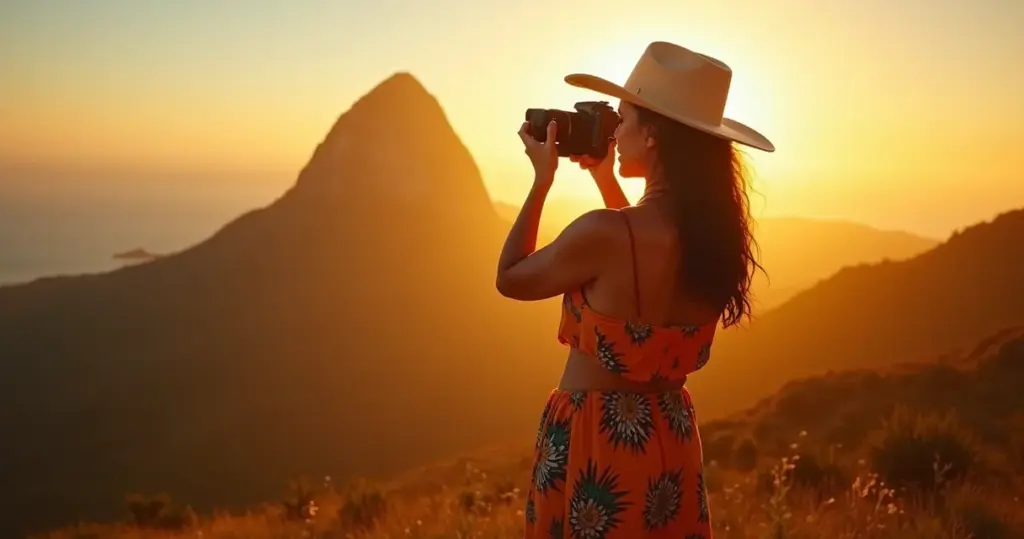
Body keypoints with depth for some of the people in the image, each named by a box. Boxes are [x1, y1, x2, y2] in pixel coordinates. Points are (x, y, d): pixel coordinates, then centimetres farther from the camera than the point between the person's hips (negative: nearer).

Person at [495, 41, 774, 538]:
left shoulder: (604, 233, -24)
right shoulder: (716, 233, -3)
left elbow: (510, 280, -6)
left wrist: (542, 180, 0)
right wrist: (605, 180, 17)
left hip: (593, 443, -6)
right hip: (672, 441, 6)